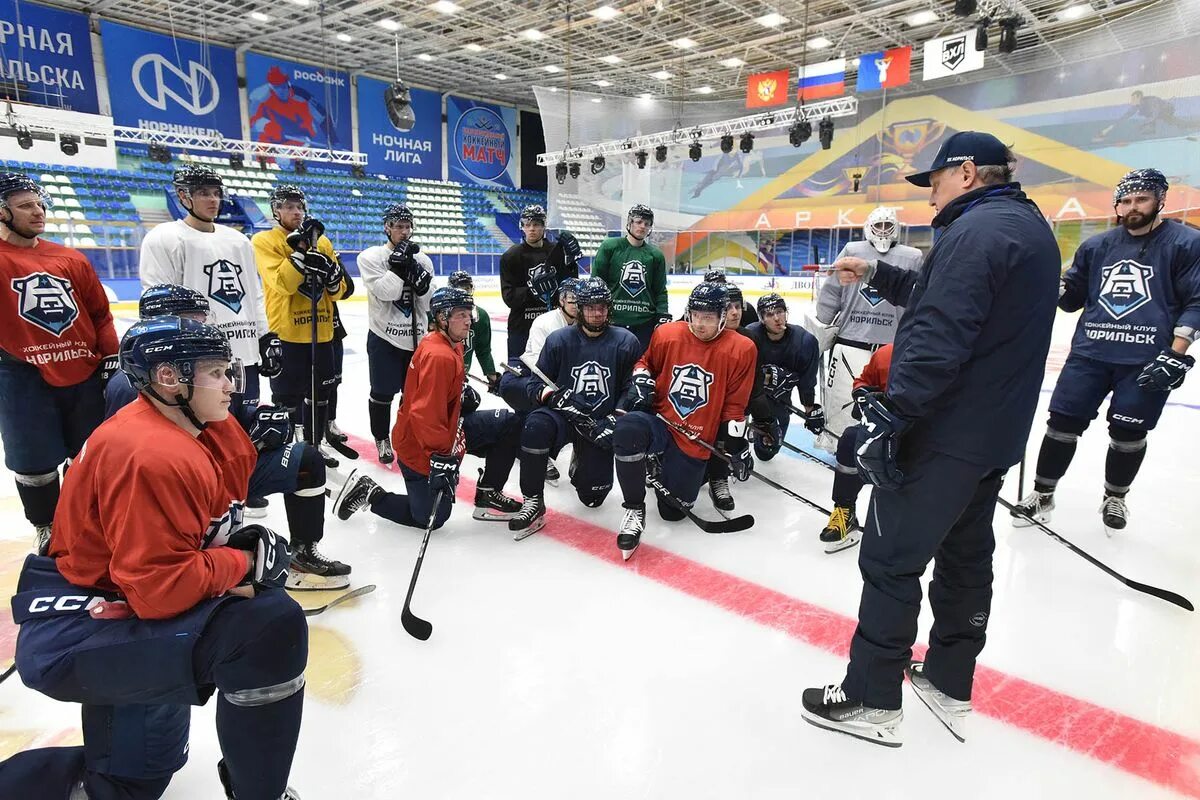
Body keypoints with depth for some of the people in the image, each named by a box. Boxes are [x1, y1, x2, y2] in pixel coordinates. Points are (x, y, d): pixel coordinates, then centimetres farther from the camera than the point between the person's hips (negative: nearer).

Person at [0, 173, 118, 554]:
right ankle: (46, 527, 30)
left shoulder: (71, 259, 8)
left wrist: (111, 358, 7)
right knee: (34, 464, 7)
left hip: (86, 375, 3)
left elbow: (100, 313, 12)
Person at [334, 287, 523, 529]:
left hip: (448, 426, 10)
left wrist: (464, 391, 9)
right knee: (431, 518, 1)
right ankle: (368, 493, 17)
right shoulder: (439, 356, -28)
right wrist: (443, 457, -31)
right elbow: (425, 414, -33)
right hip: (420, 448, -9)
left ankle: (488, 494, 12)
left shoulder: (452, 344, 3)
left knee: (511, 424, 3)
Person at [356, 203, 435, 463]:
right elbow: (384, 292, -19)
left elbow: (430, 301, 3)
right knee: (383, 393, 4)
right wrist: (399, 265, -21)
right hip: (385, 337, -4)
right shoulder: (371, 257, -5)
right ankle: (382, 439, 22)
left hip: (416, 337, 4)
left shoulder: (422, 259, 8)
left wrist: (420, 279, -13)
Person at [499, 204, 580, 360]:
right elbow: (509, 296, -9)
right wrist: (534, 291, -25)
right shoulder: (511, 256, -2)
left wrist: (571, 262, -12)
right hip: (522, 327, -2)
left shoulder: (557, 252, 4)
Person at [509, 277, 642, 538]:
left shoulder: (625, 342, -4)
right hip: (563, 416, 0)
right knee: (537, 425, -35)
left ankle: (580, 462, 35)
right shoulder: (559, 340, -2)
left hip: (601, 424, 1)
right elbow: (536, 385, 0)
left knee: (592, 496, -2)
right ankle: (533, 504, -19)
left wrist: (613, 421, -15)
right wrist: (555, 396, -22)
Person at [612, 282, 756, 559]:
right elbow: (646, 362, 17)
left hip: (695, 441, 0)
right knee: (628, 429, -37)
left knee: (673, 511, 3)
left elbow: (735, 404, 1)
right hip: (658, 421, 0)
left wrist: (737, 445, 0)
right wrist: (640, 381, -5)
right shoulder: (666, 334, -3)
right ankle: (634, 509, -17)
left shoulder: (740, 350, -6)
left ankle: (661, 467, 36)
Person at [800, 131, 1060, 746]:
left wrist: (891, 412, -25)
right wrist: (877, 274, 17)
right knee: (965, 554, 18)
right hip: (996, 432, 10)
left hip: (945, 434, -10)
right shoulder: (1030, 227, 15)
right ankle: (949, 687, 33)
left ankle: (871, 700, 13)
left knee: (890, 560, 0)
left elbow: (939, 338, -27)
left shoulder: (976, 229, -17)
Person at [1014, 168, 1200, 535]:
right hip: (1090, 352, 3)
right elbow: (1071, 296, 16)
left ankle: (1115, 499, 28)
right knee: (1063, 423, 2)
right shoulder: (1097, 246, 10)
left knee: (1128, 433, 5)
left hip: (1147, 361, -3)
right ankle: (1042, 494, 16)